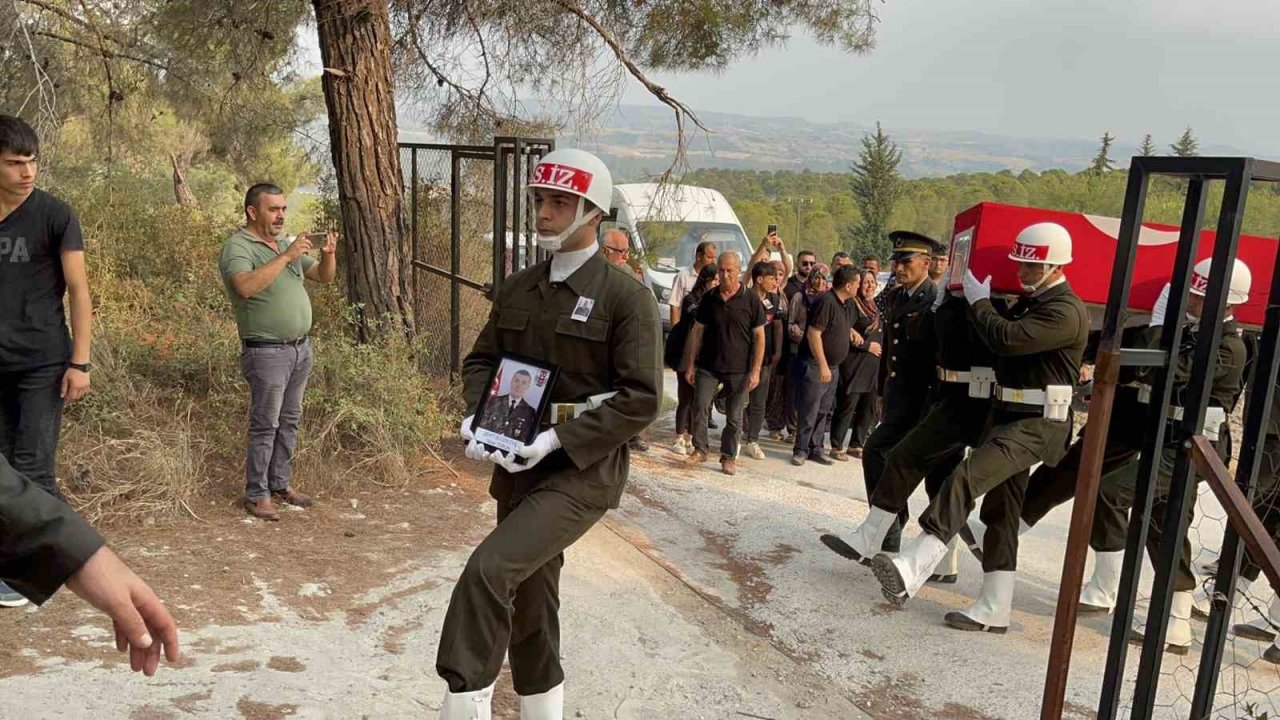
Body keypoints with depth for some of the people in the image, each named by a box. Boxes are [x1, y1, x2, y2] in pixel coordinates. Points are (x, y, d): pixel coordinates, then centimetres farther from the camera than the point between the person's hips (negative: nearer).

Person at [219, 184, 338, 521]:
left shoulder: (286, 244, 13)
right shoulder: (237, 247, -11)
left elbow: (324, 276, 13)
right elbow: (246, 287, -30)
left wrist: (329, 254, -7)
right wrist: (285, 257, -29)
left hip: (301, 348, 8)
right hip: (267, 351, -7)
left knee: (290, 421, 14)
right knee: (265, 425, -2)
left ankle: (280, 483, 25)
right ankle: (256, 494, 8)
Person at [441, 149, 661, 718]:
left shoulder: (627, 296, -11)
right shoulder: (516, 289, 8)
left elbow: (641, 398, -15)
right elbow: (480, 360, 16)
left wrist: (557, 439, -21)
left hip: (585, 468, -6)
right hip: (517, 464, 7)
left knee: (488, 571, -22)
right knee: (529, 596, 16)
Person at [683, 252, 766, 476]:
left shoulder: (751, 300, -4)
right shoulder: (709, 299, 5)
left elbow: (759, 336, -2)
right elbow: (697, 331, 9)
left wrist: (755, 370, -8)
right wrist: (690, 365, 5)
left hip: (739, 369, -2)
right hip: (708, 365, 2)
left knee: (734, 417, 5)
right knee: (700, 407, -1)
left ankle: (729, 457, 18)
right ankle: (700, 449, 16)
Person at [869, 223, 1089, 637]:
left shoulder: (1066, 311, -14)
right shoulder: (1030, 300, 17)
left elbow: (1008, 338, -24)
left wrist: (978, 300, -9)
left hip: (1037, 423, -10)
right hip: (1008, 415, 10)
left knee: (965, 479, -27)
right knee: (1001, 509, 10)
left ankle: (911, 570, -35)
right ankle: (993, 610, 17)